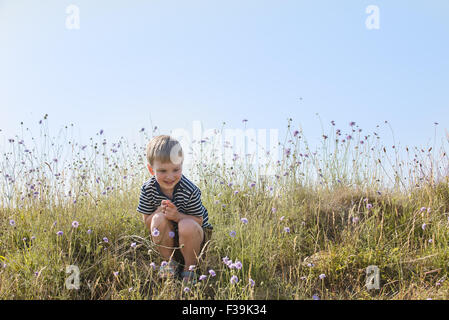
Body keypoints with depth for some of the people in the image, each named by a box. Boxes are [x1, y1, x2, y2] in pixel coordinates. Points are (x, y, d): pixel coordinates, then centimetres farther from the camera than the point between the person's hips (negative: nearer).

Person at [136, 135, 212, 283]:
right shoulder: (148, 189, -15)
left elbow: (199, 221, -18)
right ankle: (171, 261, -7)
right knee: (159, 219, -29)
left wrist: (177, 216, -35)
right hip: (168, 237, 3)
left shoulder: (190, 190, -24)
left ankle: (190, 267, -9)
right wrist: (160, 211, -29)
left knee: (187, 226, -36)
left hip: (193, 236, -2)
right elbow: (147, 223, -8)